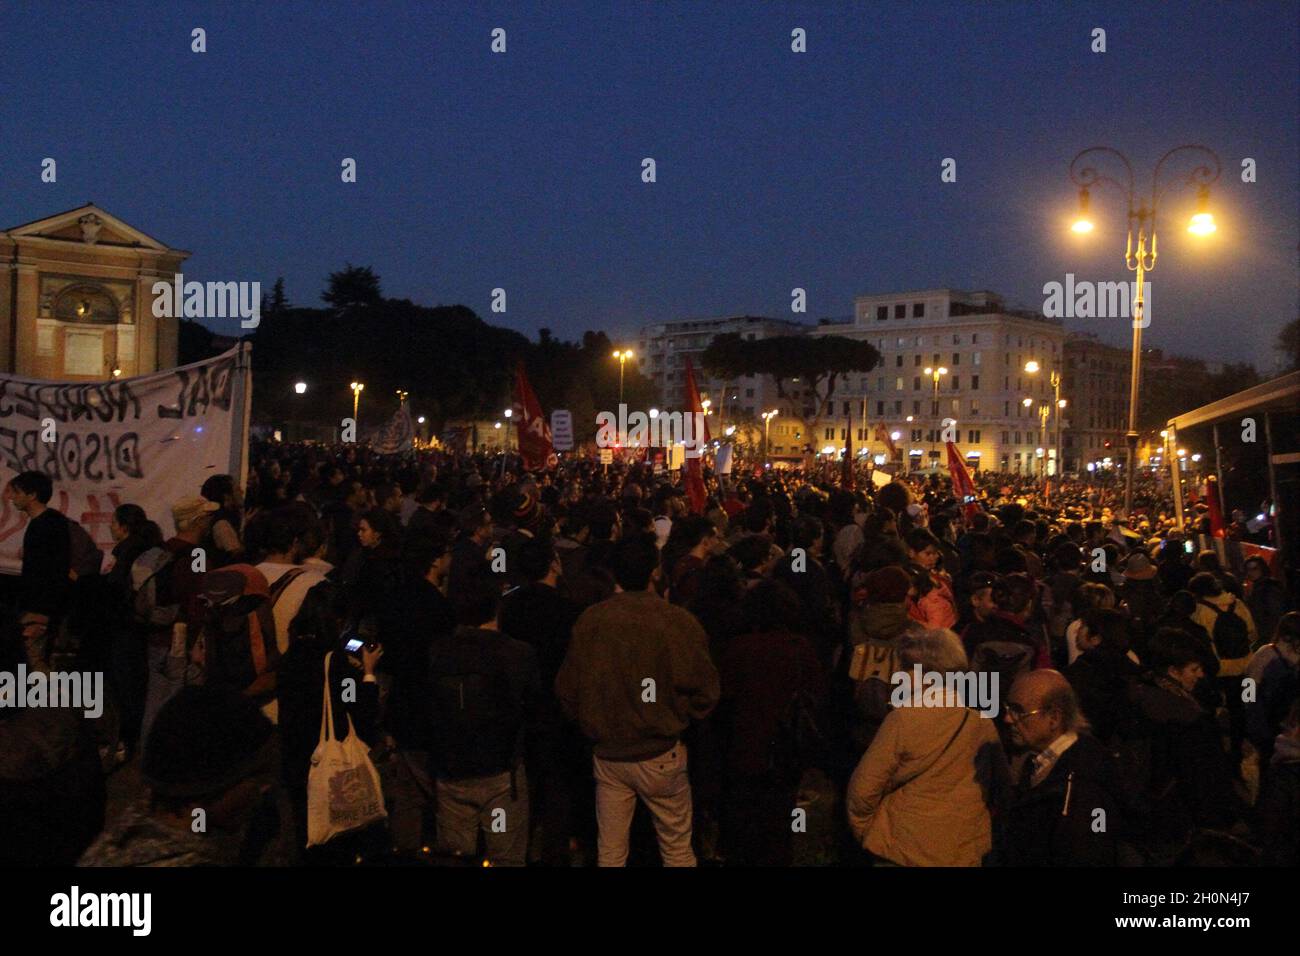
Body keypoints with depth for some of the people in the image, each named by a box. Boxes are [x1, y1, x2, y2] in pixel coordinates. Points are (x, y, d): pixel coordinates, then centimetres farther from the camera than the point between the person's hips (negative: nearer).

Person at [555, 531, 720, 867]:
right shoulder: (678, 622, -17)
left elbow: (567, 689, 1)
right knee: (677, 849, 14)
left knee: (610, 852, 14)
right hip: (660, 755, -3)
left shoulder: (589, 620, -7)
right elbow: (703, 692, -11)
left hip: (607, 754, 3)